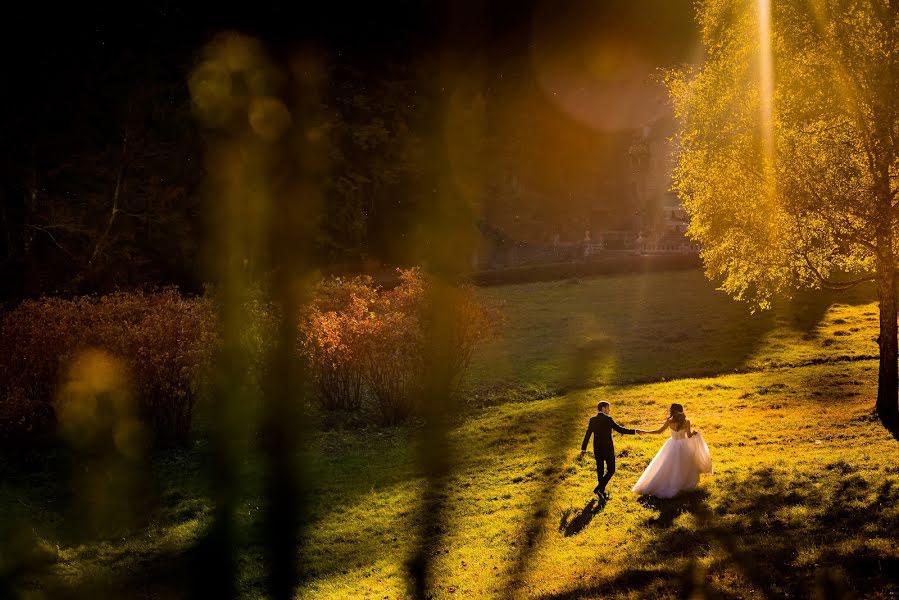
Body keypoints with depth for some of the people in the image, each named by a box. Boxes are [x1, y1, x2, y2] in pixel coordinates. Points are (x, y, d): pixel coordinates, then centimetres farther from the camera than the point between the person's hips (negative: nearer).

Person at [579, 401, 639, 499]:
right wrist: (635, 431, -13)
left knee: (600, 470, 13)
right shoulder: (608, 419, -14)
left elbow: (587, 435, 4)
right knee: (611, 470, 6)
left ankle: (602, 492, 18)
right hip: (608, 449, -6)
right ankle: (599, 488, -8)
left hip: (597, 450, 6)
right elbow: (620, 429, -18)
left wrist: (583, 450, 7)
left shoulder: (592, 420, 2)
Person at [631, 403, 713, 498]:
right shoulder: (686, 422, -19)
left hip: (673, 446, 0)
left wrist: (645, 432, 0)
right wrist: (694, 432, 8)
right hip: (683, 447, 0)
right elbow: (689, 435, -15)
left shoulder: (669, 421, -20)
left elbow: (659, 431, -11)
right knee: (685, 465, 23)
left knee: (667, 468, 13)